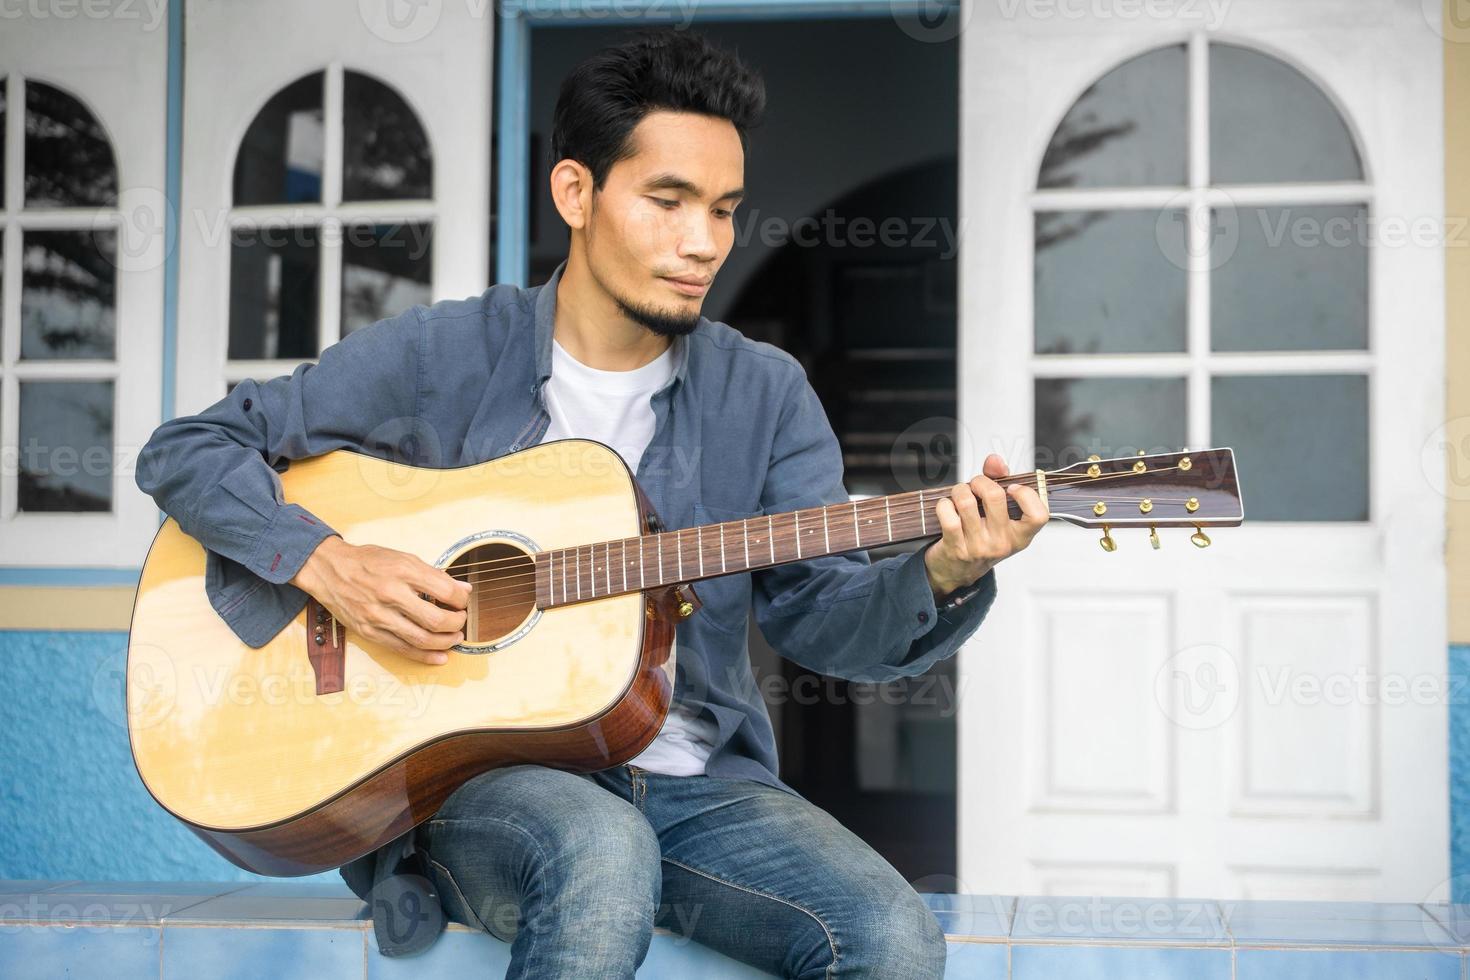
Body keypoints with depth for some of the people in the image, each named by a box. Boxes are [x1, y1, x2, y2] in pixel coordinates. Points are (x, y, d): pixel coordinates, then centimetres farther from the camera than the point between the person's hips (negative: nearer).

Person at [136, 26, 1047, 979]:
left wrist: (940, 575, -19)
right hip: (471, 773, -3)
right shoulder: (437, 358, 0)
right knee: (602, 850, -38)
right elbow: (186, 449, 3)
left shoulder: (764, 392, 8)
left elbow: (821, 611, 2)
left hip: (693, 781, 3)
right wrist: (326, 563, -14)